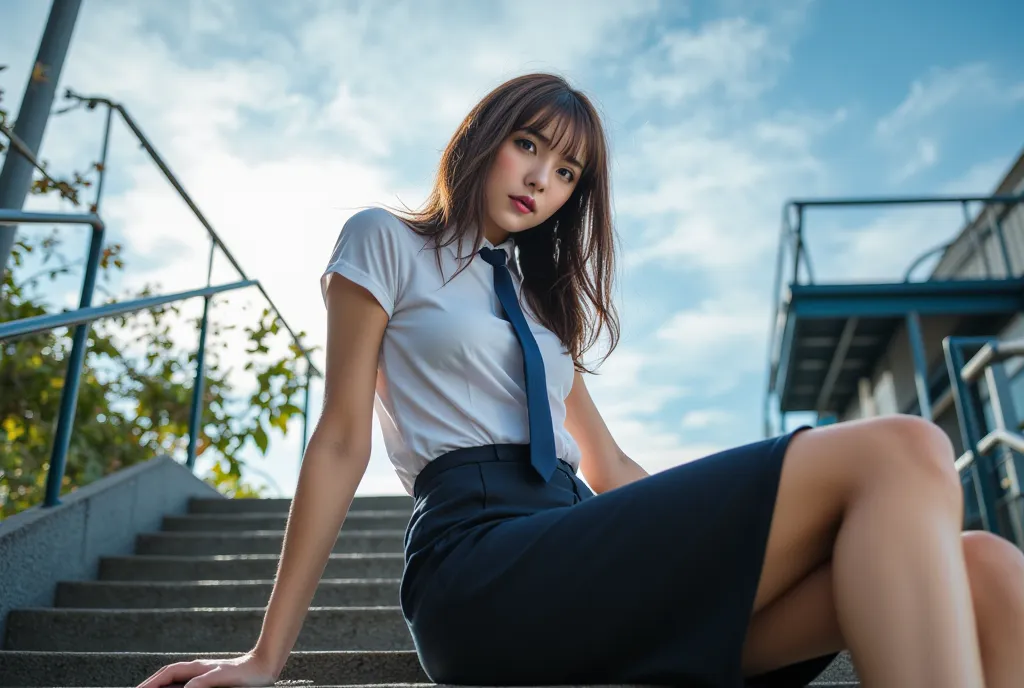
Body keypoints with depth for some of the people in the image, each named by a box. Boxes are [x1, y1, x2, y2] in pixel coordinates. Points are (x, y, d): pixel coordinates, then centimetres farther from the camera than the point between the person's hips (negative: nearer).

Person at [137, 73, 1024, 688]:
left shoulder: (540, 302, 28)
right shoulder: (387, 242, 12)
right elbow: (342, 441, 4)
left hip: (581, 556, 6)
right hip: (478, 556, -6)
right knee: (899, 451, -22)